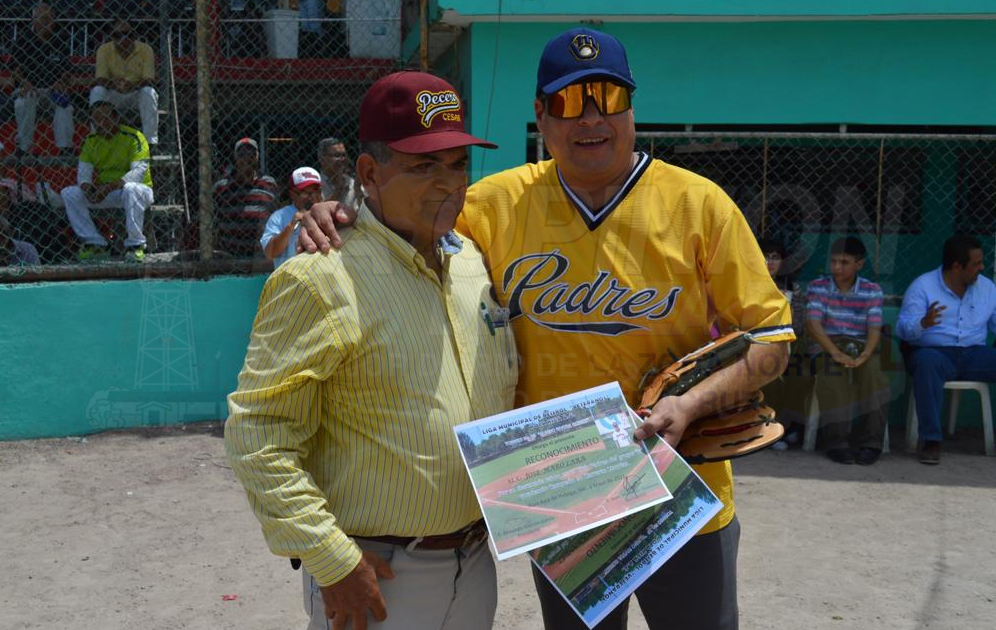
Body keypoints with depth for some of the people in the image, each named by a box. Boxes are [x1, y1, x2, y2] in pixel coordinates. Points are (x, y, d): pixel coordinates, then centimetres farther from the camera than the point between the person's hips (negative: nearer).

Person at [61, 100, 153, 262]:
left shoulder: (133, 137, -12)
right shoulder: (91, 140, 6)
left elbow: (139, 170, -23)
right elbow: (83, 170, 1)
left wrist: (111, 186, -33)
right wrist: (86, 186, -23)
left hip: (141, 190, -6)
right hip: (103, 193, 6)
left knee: (130, 189, -40)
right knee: (69, 193, -10)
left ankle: (135, 244, -28)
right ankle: (95, 244, -11)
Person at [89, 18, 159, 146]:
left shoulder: (145, 49, -10)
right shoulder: (104, 50, -7)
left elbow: (149, 80, -18)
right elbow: (100, 79, -15)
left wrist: (133, 85, -40)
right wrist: (114, 84, -39)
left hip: (137, 95, -1)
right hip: (113, 96, 1)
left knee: (149, 92, -33)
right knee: (96, 91, -28)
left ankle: (151, 140, -35)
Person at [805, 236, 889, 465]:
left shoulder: (872, 291, 8)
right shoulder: (817, 287, 5)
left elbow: (874, 328, -3)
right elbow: (813, 323, -8)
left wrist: (864, 355, -24)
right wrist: (836, 353, -24)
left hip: (861, 347, 1)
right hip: (827, 345, -1)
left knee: (873, 370, -32)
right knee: (833, 371, -34)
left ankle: (869, 442, -25)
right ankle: (837, 441, -30)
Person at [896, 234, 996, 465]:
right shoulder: (922, 286, -2)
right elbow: (903, 328, -11)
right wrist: (923, 323, -33)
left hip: (973, 354, 4)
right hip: (934, 351, -4)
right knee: (927, 361, -39)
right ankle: (930, 440, -33)